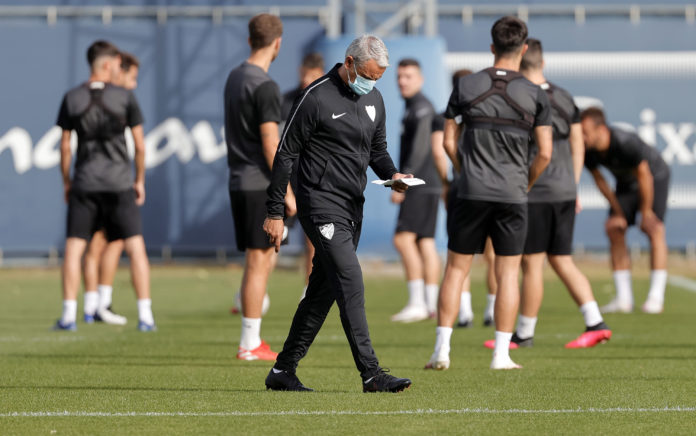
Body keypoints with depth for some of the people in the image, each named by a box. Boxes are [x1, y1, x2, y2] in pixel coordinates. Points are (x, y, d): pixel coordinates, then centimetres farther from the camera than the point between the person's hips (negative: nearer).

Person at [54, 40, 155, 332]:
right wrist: (140, 180, 11)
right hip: (119, 182, -1)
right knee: (136, 248, 3)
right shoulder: (125, 97, -3)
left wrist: (66, 182, 15)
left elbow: (64, 147, 3)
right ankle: (145, 316, -1)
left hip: (84, 184, 1)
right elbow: (140, 145, -1)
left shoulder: (72, 99, 1)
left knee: (73, 249, 5)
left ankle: (69, 314, 0)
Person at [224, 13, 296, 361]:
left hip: (239, 183, 9)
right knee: (258, 263, -4)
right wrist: (287, 191, -13)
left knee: (266, 259, 14)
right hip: (260, 185, -9)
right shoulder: (264, 87, -15)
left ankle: (251, 341, 14)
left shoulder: (234, 78, 13)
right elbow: (270, 144, -18)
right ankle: (250, 345, -1)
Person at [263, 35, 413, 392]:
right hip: (321, 204, -8)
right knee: (350, 282, -16)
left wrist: (392, 174, 0)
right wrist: (274, 213, -9)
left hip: (352, 207, 8)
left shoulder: (374, 100, 11)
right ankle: (371, 373, -19)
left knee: (323, 291, 9)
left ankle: (283, 370, 18)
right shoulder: (316, 98, -11)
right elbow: (285, 154, -8)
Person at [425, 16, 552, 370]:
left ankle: (442, 350, 2)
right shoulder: (534, 95, -2)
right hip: (512, 195, -1)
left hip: (471, 192, 1)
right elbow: (545, 153, -2)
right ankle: (501, 355, 3)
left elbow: (449, 141, 4)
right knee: (507, 274, 5)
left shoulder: (466, 87, 1)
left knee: (456, 269, 7)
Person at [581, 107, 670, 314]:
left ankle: (656, 297, -18)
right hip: (626, 183, 6)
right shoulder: (586, 149, -22)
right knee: (614, 229, -6)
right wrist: (618, 212, -1)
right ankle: (624, 298, -3)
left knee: (654, 229, -19)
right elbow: (599, 180, -6)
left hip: (655, 176, -6)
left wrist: (646, 212, -18)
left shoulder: (626, 143, -41)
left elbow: (644, 176, -29)